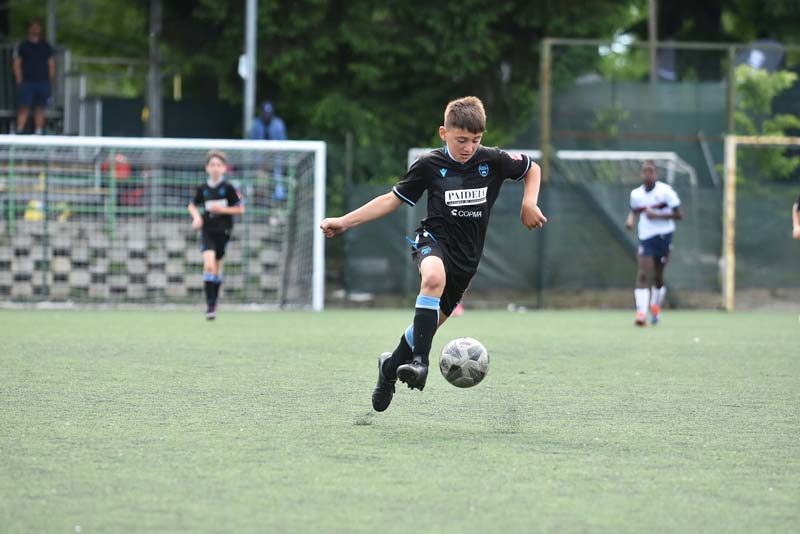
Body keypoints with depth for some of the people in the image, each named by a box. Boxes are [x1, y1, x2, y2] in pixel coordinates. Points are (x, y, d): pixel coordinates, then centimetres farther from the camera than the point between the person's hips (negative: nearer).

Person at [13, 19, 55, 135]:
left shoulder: (46, 46, 13)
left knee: (40, 109, 3)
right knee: (24, 108, -9)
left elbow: (51, 64, 14)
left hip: (43, 82, 2)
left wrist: (51, 80, 5)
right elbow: (17, 63, 4)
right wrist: (19, 80, -6)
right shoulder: (23, 46, 6)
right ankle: (19, 131, -11)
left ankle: (39, 132, 5)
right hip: (27, 82, -2)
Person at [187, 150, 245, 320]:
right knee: (208, 264, -18)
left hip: (223, 230, 0)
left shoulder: (228, 188, -4)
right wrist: (196, 216, -2)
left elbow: (240, 209, -2)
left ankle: (214, 301, 27)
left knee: (217, 267, 9)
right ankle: (210, 305, -17)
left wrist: (222, 209, -14)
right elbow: (192, 205, 18)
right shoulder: (203, 189, 2)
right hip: (207, 230, 0)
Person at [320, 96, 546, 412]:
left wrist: (529, 203, -3)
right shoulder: (430, 165, -6)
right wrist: (345, 222, -1)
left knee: (431, 322, 6)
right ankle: (419, 362, -41)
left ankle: (392, 366, 36)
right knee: (434, 278, -38)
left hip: (467, 255, 3)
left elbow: (532, 169, 15)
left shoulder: (492, 161, -3)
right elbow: (392, 200, 3)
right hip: (433, 239, -3)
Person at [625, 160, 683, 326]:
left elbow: (678, 214, -8)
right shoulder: (636, 194, 2)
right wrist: (630, 219, -2)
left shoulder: (665, 191, -8)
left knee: (658, 277, 10)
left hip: (663, 236, -1)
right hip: (645, 238, 1)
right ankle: (641, 314, -22)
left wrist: (657, 215, -18)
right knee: (643, 274, -15)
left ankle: (655, 307, 36)